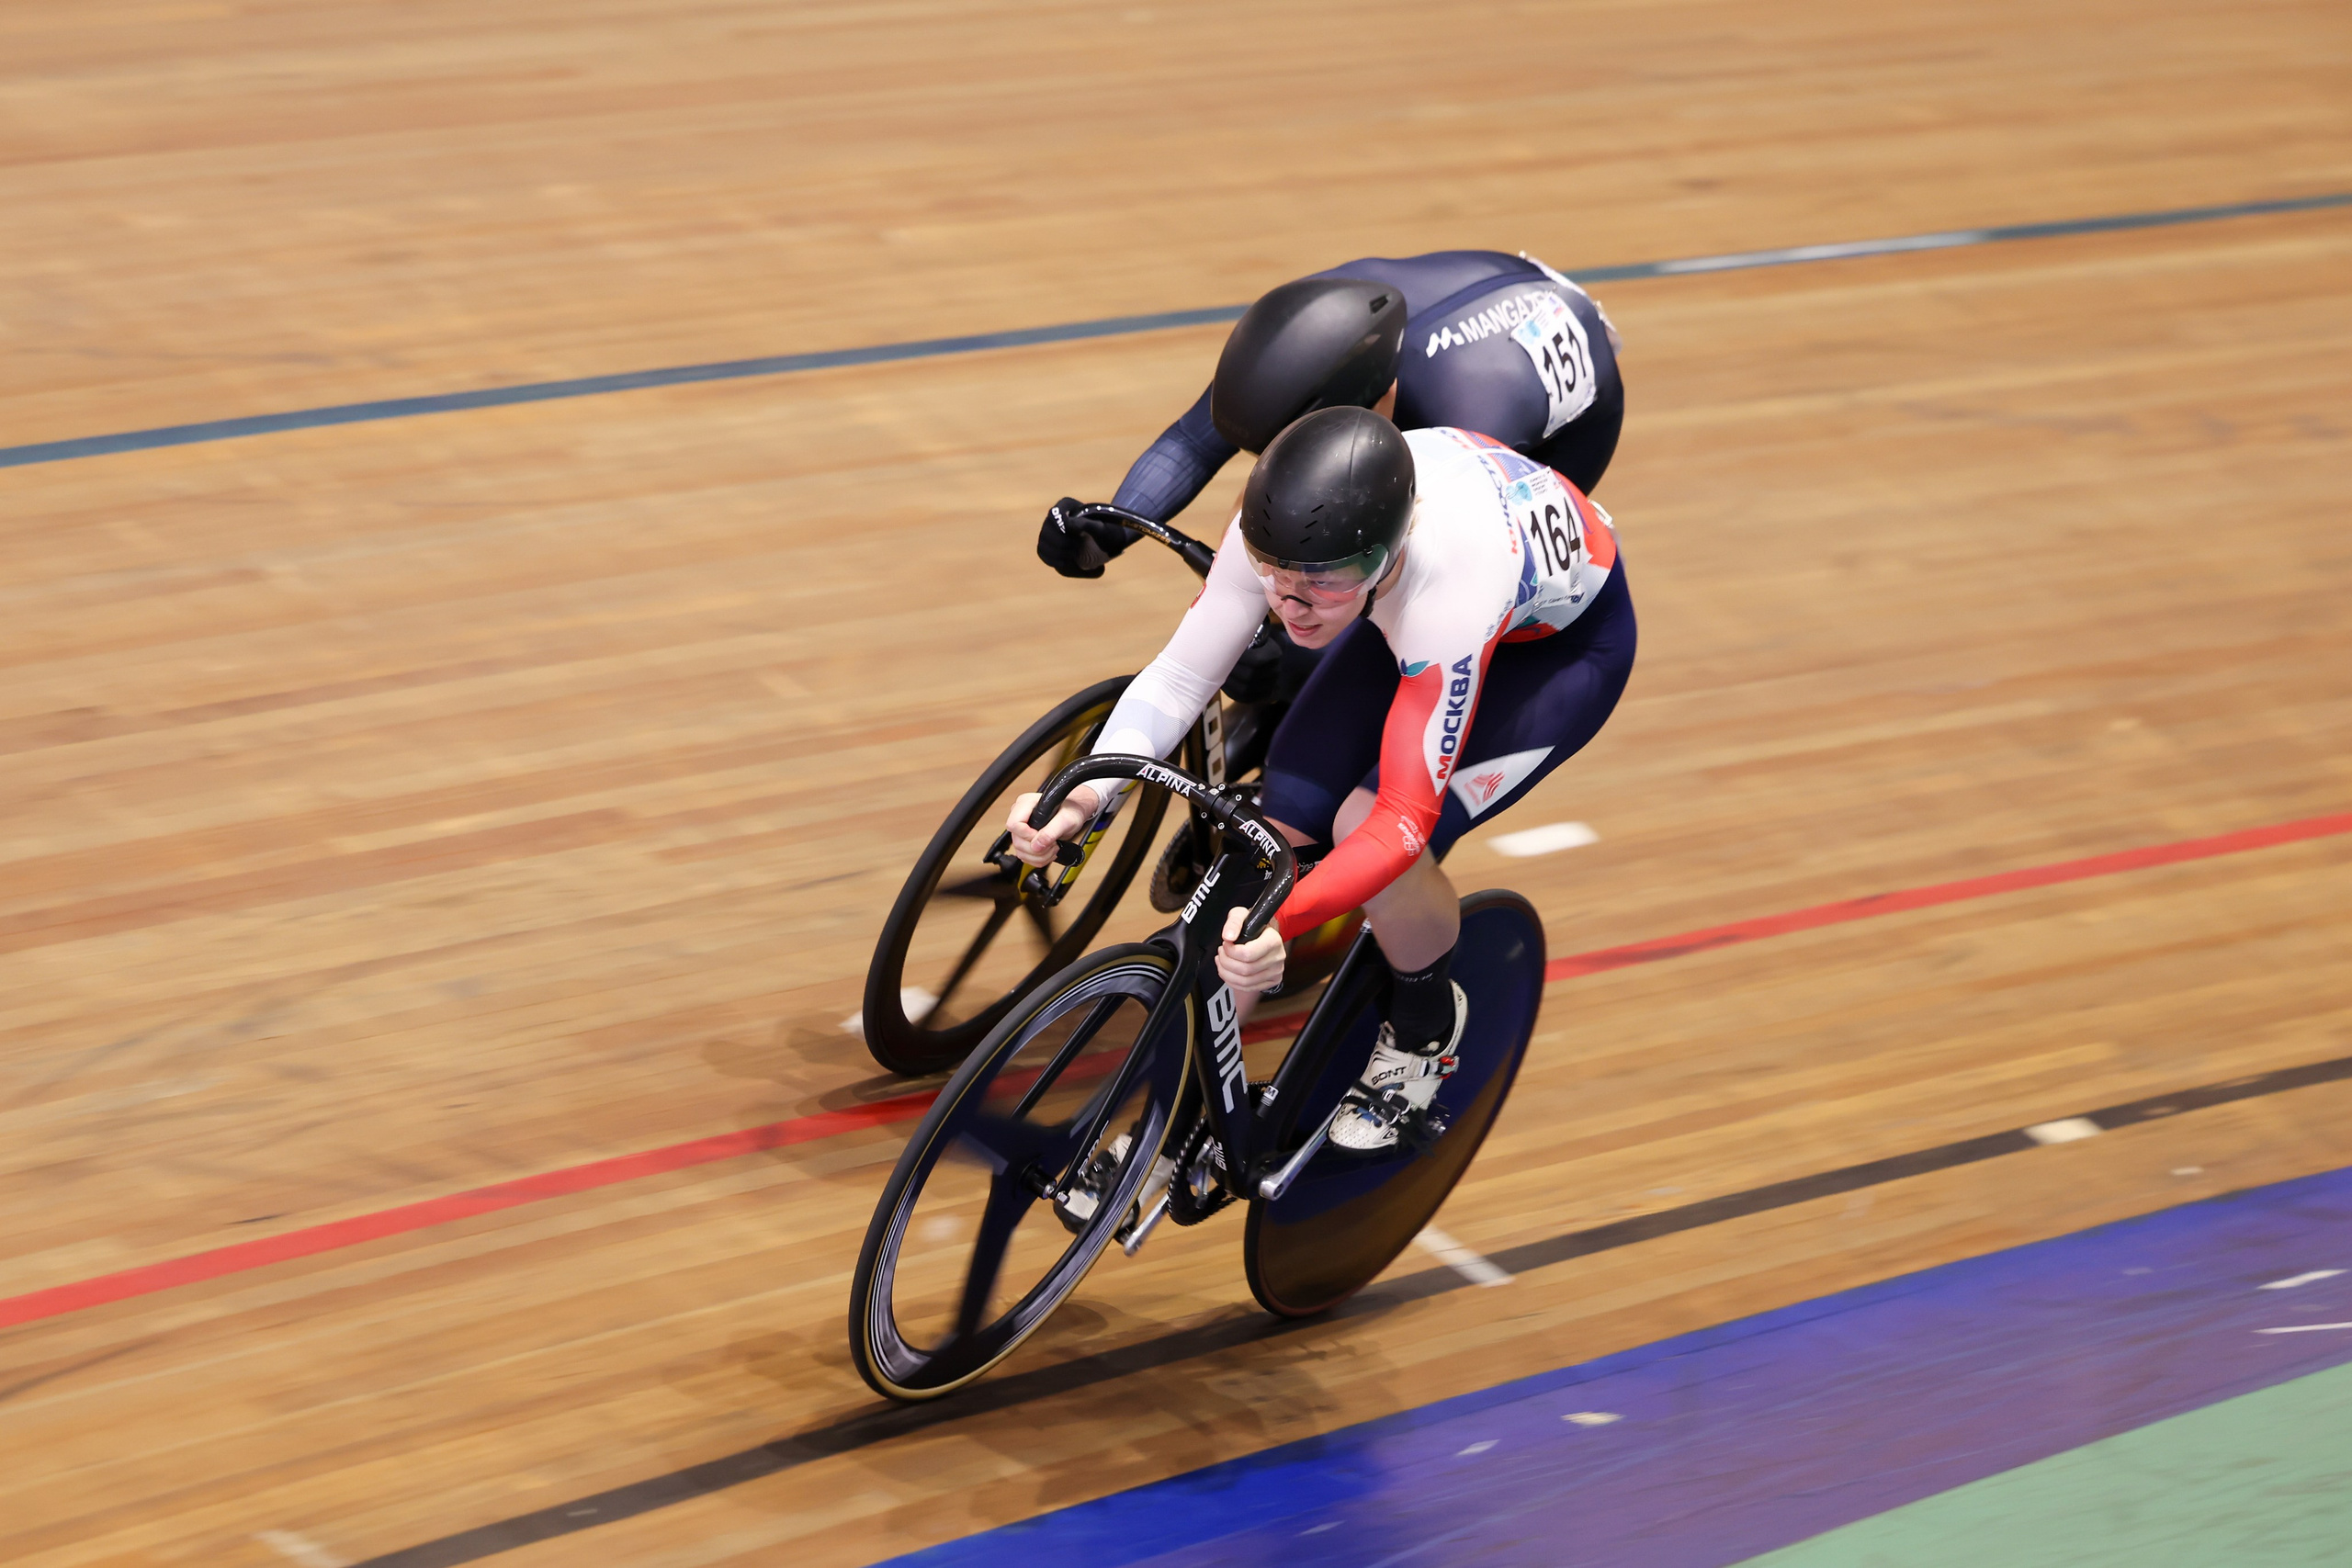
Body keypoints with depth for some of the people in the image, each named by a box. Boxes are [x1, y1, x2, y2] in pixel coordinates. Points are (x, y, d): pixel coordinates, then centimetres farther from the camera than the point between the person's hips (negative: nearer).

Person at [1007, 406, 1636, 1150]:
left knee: (1367, 829, -24)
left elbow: (1405, 822, -41)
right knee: (1278, 827, -10)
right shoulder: (1278, 524, -32)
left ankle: (1427, 1028, 6)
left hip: (1565, 641, -5)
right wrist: (1083, 797, -38)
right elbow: (1178, 677, -21)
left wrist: (1280, 920, -56)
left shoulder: (1447, 589, -45)